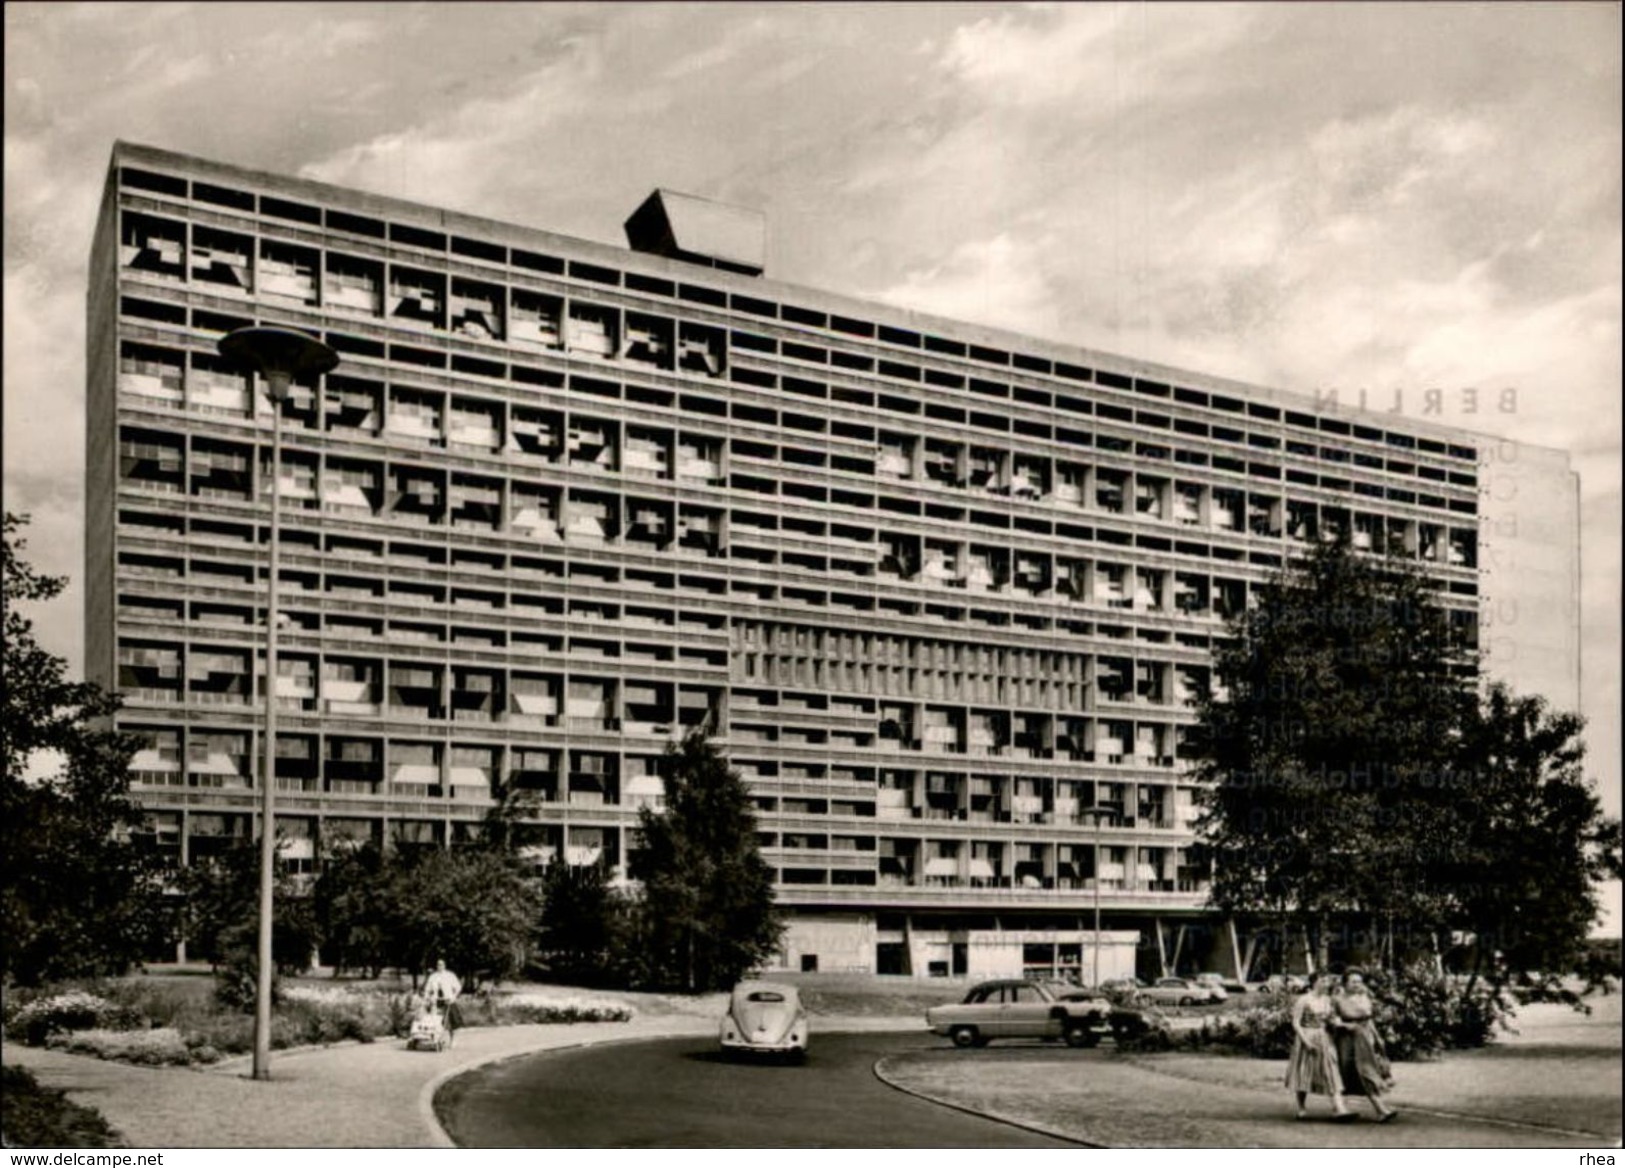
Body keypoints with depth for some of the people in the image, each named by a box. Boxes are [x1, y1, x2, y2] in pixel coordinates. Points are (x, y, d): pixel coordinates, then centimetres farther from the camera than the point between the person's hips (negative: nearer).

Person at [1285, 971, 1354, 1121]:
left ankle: (1340, 1108, -14)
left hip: (1325, 1040, 5)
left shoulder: (1327, 1000, 7)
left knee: (1332, 1073, -6)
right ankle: (1301, 1109, 18)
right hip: (1307, 1038, -5)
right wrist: (1306, 1041, -18)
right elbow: (1296, 1023, -10)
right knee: (1304, 1075, 5)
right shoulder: (1304, 1000, -9)